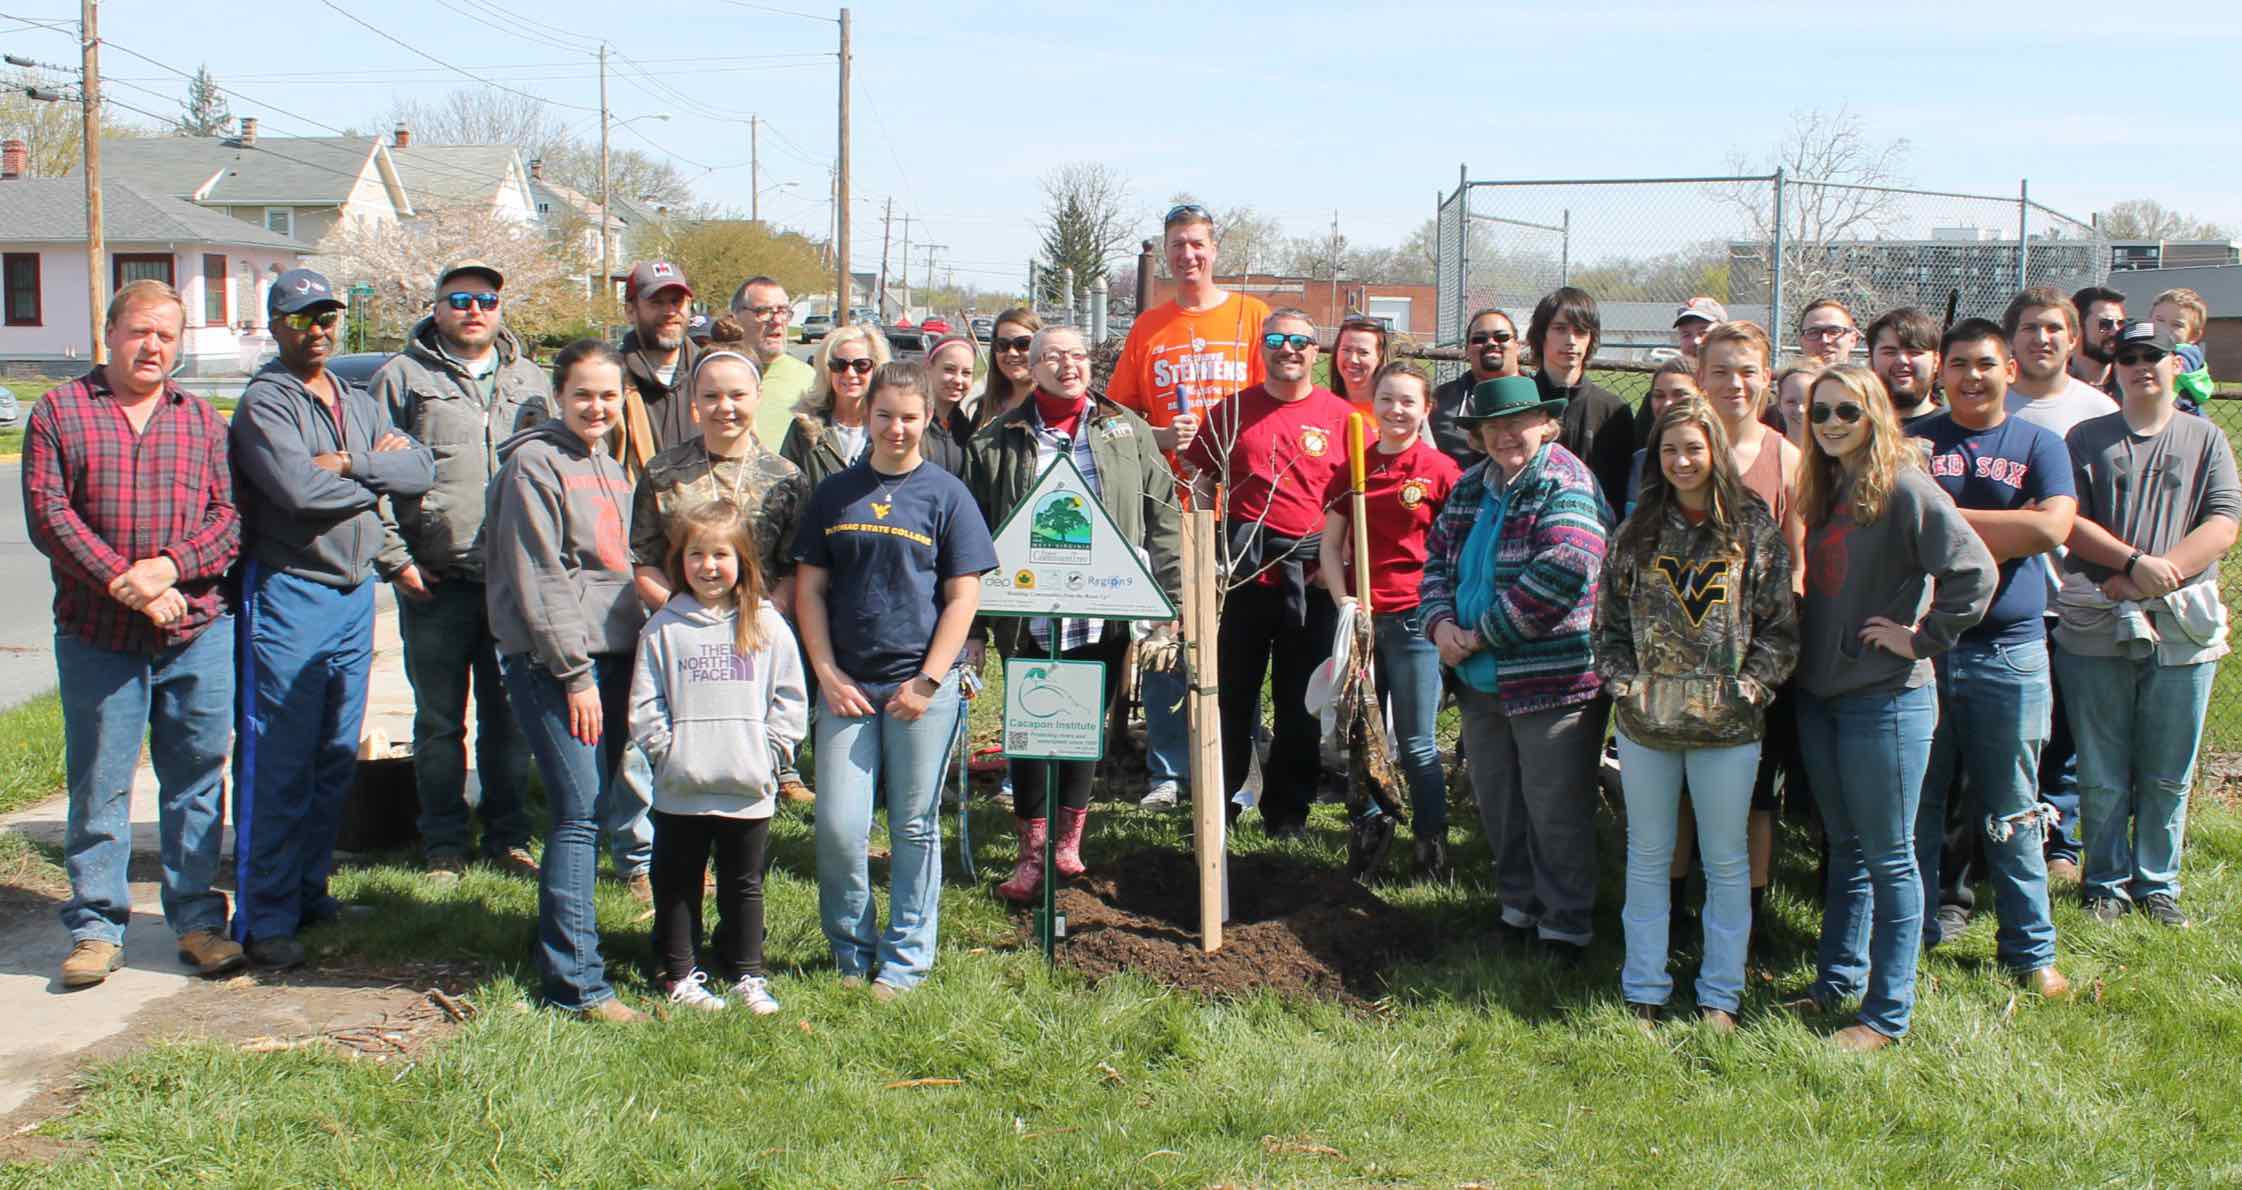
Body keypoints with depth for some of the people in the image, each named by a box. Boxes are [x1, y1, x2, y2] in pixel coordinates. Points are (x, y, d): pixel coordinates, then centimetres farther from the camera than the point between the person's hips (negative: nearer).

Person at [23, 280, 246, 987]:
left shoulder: (202, 420, 13)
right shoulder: (58, 413, 6)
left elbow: (230, 517, 5)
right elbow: (48, 513, -4)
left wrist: (169, 566, -13)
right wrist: (123, 581, -15)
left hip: (199, 635, 2)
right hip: (97, 637, -2)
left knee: (197, 781, 6)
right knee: (98, 785, 3)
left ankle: (197, 919, 15)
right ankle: (96, 926, 14)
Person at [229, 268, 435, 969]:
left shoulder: (361, 405, 16)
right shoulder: (264, 403, -6)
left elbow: (422, 471, 1)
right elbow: (297, 489, -22)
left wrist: (349, 464, -13)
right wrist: (380, 473, -6)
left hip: (355, 594, 7)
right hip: (289, 594, -7)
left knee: (336, 760, 12)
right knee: (277, 767, -5)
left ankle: (309, 890, 24)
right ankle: (265, 917, 1)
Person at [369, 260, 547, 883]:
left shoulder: (531, 381, 14)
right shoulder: (403, 376, 3)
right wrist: (395, 559, -7)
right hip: (435, 583, -2)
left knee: (510, 719, 9)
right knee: (439, 722, 6)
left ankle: (508, 837, 20)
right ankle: (445, 845, 16)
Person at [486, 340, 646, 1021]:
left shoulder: (611, 469, 18)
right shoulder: (534, 463, -6)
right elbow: (538, 581, -12)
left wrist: (631, 664, 15)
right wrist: (575, 674, -14)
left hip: (612, 655, 8)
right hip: (552, 660, -8)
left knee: (593, 811, 8)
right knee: (578, 816, -10)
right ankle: (575, 983, -6)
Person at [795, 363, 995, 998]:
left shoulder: (946, 494, 1)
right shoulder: (835, 492, 8)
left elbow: (963, 596, -1)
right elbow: (809, 589, 8)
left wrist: (928, 682, -8)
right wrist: (827, 674, -2)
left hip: (920, 686, -2)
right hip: (847, 685, 2)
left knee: (915, 827, 5)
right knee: (838, 827, -2)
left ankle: (904, 960, 17)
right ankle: (850, 952, 18)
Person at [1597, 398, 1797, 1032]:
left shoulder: (1755, 530, -1)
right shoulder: (1637, 531, 5)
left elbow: (1779, 627, 0)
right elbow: (1609, 621, 8)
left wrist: (1748, 687, -10)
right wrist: (1623, 683, -3)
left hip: (1727, 725, -2)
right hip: (1645, 722, 2)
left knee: (1726, 861, 8)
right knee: (1647, 857, 11)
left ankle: (1720, 996, 21)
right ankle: (1644, 992, 22)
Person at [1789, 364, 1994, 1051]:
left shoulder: (1902, 488, -14)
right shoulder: (1824, 491, 10)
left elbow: (1975, 572, -22)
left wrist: (1921, 639, -16)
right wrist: (1804, 648, 10)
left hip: (1885, 699, -8)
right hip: (1819, 693, 8)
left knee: (1888, 858, 2)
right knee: (1844, 847, 18)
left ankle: (1888, 1013, 12)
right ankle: (1837, 980, 30)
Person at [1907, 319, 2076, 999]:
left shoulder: (2040, 446, 7)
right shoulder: (1912, 442, 7)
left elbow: (2052, 527, -10)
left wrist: (1946, 518, -9)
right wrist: (2003, 532, -11)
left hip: (2008, 651, 0)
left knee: (2012, 811, 7)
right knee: (1914, 805, 7)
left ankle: (2030, 949, 19)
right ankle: (1913, 937, 20)